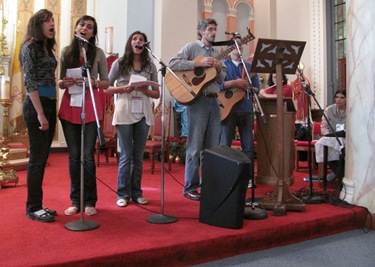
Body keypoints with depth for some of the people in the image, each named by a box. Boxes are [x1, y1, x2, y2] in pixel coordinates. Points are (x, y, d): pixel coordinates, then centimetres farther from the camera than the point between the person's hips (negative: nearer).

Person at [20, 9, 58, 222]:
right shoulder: (30, 47, -6)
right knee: (37, 158, -5)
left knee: (43, 158, 10)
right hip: (36, 106, -8)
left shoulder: (47, 48, 17)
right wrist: (40, 114, -18)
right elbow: (30, 83, -13)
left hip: (50, 105, 8)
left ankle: (38, 205, 19)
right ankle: (33, 208, 5)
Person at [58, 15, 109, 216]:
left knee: (88, 156, -2)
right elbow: (60, 82, 13)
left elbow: (106, 83, 4)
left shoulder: (98, 53, 4)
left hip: (90, 108, -2)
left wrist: (92, 82, -15)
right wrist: (64, 82, -10)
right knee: (73, 157, 6)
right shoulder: (66, 51, 10)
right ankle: (75, 201, 17)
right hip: (69, 106, 2)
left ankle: (89, 201, 11)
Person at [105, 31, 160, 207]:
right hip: (124, 113, -2)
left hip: (143, 114, 3)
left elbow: (157, 94, 8)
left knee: (138, 156, 9)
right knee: (126, 156, 1)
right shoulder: (119, 63, 3)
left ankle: (136, 193, 19)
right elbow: (107, 88, 2)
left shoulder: (150, 66, 8)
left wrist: (145, 90, -11)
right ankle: (123, 194, 12)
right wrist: (124, 88, -14)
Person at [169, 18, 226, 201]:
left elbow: (221, 80, 18)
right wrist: (199, 63, -17)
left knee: (212, 147, 9)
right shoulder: (191, 47, 1)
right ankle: (190, 187, 7)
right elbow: (173, 64, -13)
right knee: (195, 146, -3)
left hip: (214, 101, 6)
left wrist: (219, 69, -3)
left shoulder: (216, 52, 19)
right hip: (197, 100, -6)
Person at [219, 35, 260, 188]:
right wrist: (234, 83, -17)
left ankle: (248, 177, 15)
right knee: (224, 146, -2)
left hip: (246, 109, 4)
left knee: (248, 146, 5)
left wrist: (248, 88, -9)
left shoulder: (249, 66, 17)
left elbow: (257, 88, 12)